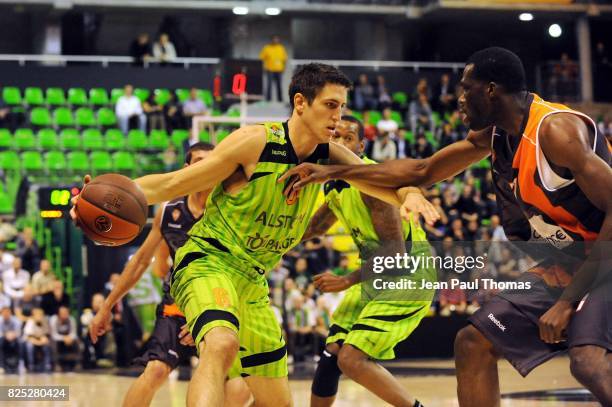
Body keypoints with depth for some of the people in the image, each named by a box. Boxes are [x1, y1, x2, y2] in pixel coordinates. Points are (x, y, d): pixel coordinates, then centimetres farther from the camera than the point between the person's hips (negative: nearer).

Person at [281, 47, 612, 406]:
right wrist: (333, 172, 17)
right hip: (567, 262, 9)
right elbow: (422, 171, 19)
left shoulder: (556, 129, -22)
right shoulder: (493, 134, 6)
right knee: (473, 343, 9)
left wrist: (568, 300, -27)